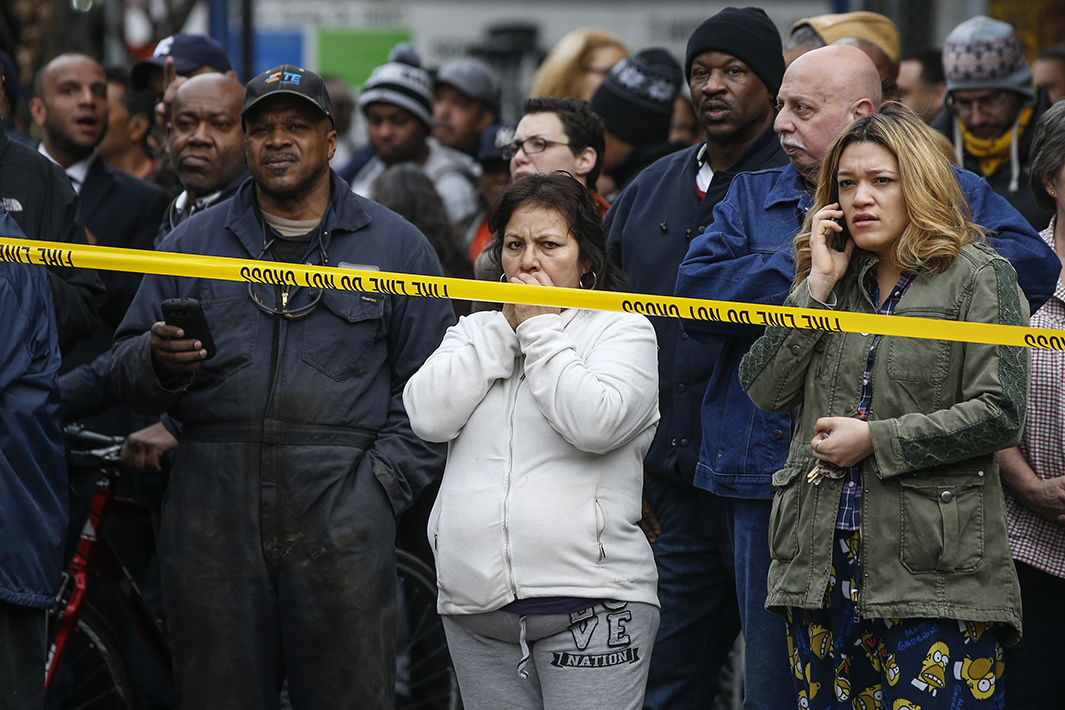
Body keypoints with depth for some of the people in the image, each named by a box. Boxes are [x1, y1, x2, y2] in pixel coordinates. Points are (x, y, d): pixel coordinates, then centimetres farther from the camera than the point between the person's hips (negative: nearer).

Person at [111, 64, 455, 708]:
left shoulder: (398, 246, 9)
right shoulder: (194, 241, 14)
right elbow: (128, 371, 13)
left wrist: (380, 485, -7)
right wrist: (159, 361, -10)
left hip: (340, 513, -2)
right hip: (213, 516, 2)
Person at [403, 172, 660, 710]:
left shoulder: (623, 330, 4)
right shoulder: (474, 333, 17)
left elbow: (594, 423, -15)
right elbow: (428, 416, -1)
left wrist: (539, 329, -6)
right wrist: (507, 328, -1)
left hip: (589, 602, -4)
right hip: (474, 601, 4)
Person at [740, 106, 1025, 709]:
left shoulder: (980, 276, 0)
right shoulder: (832, 280, 17)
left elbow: (999, 413, -10)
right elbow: (765, 389, 6)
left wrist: (875, 440, -10)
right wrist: (818, 286, 0)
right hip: (821, 563, 5)